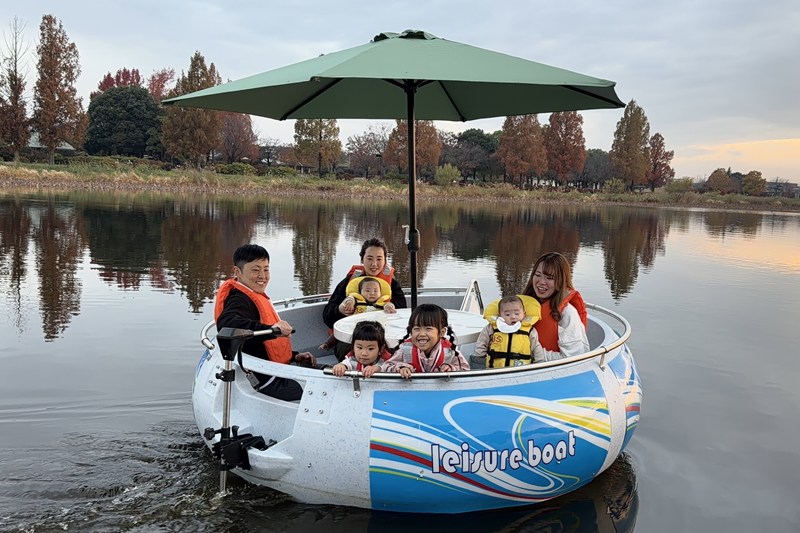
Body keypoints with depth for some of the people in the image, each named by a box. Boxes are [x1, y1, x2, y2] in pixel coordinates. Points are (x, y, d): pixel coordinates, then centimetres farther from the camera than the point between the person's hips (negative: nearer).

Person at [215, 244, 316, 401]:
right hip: (267, 382, -11)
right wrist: (270, 329, -54)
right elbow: (227, 324, -43)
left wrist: (293, 356, 20)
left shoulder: (254, 297, 18)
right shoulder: (239, 300, -18)